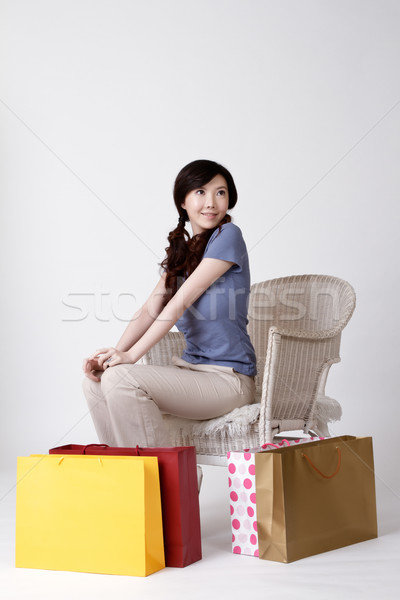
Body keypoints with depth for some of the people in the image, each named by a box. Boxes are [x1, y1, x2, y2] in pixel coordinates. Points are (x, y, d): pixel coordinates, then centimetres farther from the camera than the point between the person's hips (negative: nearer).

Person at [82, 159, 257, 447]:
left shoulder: (228, 235, -10)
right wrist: (115, 352, -12)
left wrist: (132, 354, -19)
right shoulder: (180, 250, 15)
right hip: (190, 367, 8)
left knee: (119, 378, -23)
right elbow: (150, 310, 4)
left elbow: (180, 302, -16)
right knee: (95, 382, -4)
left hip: (229, 378, -8)